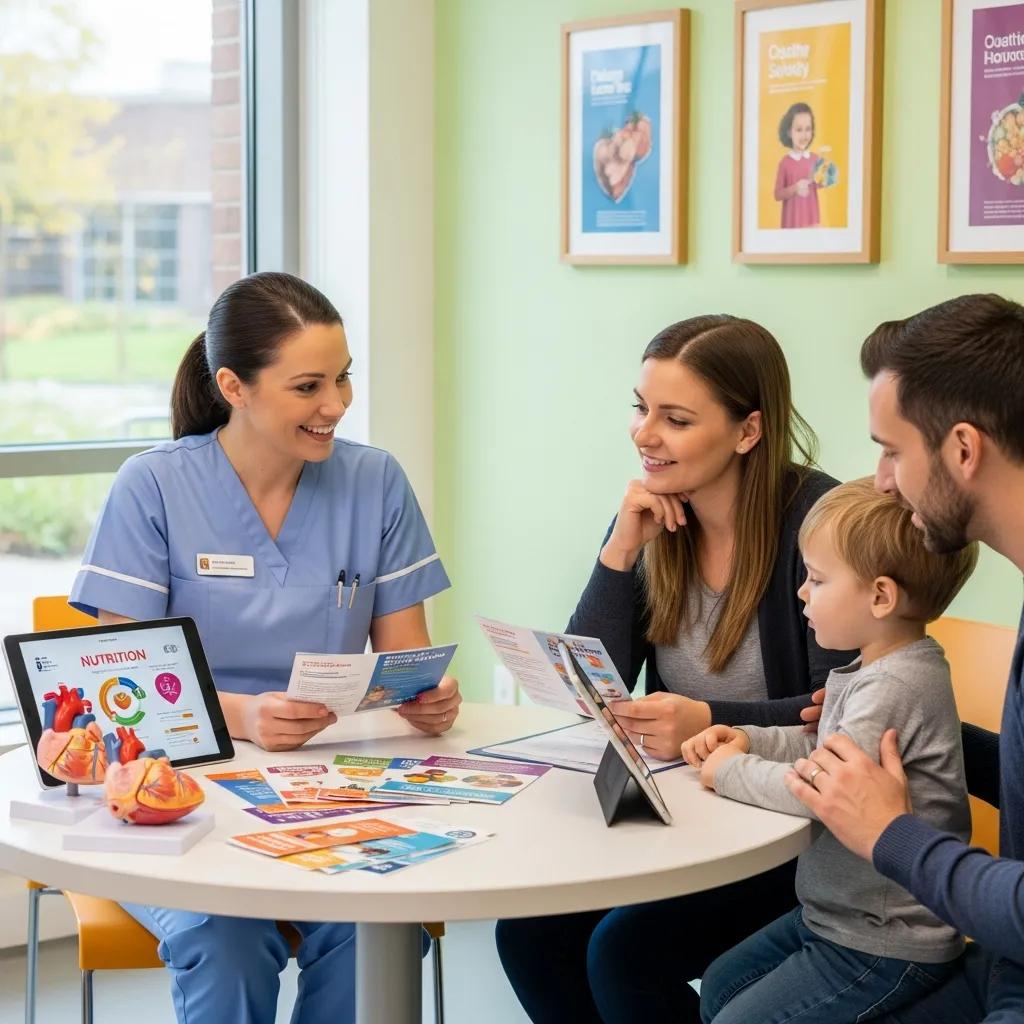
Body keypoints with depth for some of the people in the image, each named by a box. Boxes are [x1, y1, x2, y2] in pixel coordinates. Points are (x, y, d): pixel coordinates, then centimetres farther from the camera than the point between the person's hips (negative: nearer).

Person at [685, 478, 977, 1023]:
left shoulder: (895, 687, -27)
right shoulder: (875, 670, 6)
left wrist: (732, 771, -16)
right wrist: (749, 741, 2)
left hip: (885, 946, -10)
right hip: (832, 914, 10)